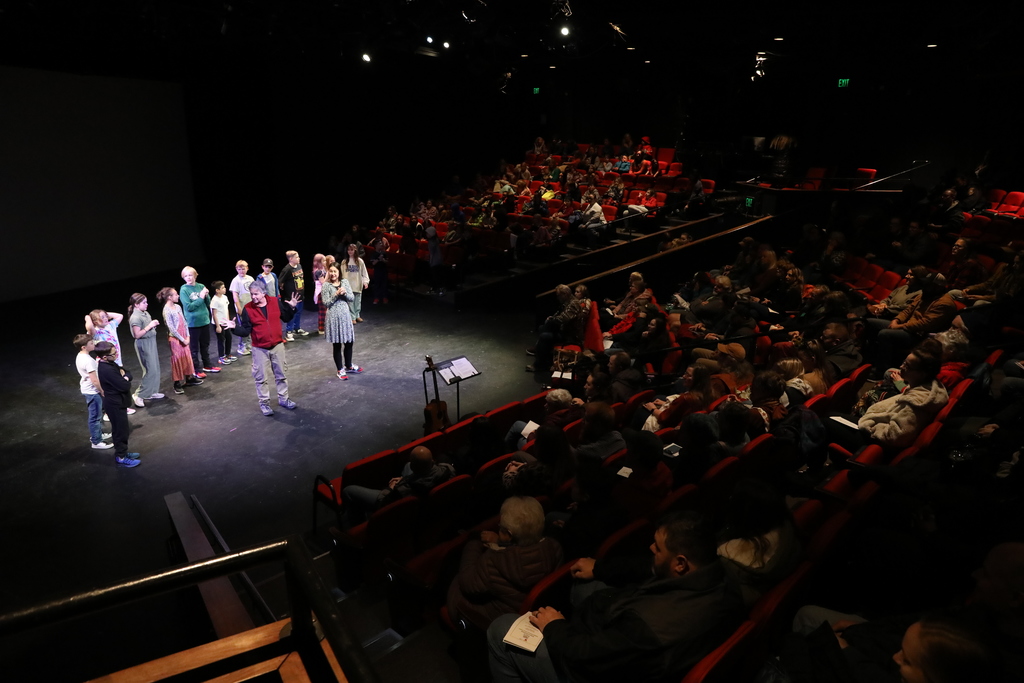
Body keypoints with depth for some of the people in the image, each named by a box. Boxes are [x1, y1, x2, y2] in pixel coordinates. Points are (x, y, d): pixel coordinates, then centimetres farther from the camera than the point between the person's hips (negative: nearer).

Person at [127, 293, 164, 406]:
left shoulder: (145, 313, 7)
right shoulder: (135, 317, -19)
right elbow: (137, 334, -23)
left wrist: (154, 324, 3)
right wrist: (149, 326, -23)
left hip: (151, 342, 9)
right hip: (143, 344, -9)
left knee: (155, 368, 14)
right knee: (150, 370, -7)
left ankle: (152, 392, 25)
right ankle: (138, 395, 2)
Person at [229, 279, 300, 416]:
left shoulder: (275, 302, -6)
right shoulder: (247, 309, -11)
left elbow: (286, 318, 7)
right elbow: (246, 332, -10)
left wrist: (291, 307, -5)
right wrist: (235, 327, -27)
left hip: (277, 345, 2)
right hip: (259, 348, -2)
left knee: (281, 374, 14)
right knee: (260, 377, 7)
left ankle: (283, 398, 30)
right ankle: (264, 403, 21)